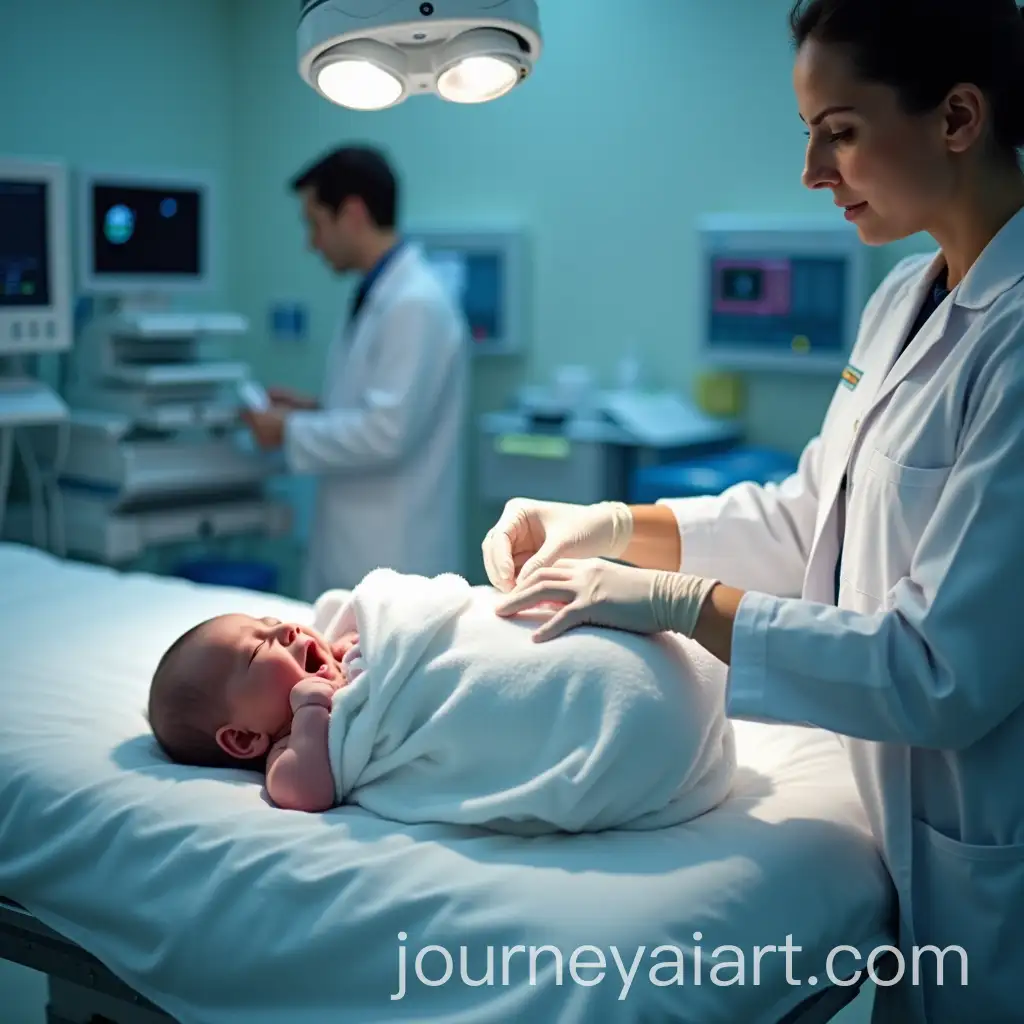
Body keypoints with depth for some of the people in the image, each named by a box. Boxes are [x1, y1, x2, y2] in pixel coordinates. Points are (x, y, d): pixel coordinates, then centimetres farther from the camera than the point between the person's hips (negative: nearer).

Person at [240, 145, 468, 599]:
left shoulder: (414, 303, -18)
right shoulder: (380, 296, 13)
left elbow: (388, 431, -24)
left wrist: (291, 432, -13)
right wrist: (313, 409, 9)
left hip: (392, 560, -9)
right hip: (357, 550, 9)